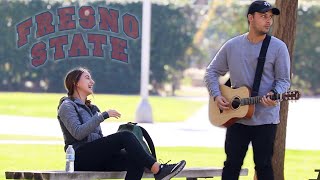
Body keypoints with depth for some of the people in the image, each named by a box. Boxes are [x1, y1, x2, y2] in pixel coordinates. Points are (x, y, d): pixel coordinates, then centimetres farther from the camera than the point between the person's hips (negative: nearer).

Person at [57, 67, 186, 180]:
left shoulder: (91, 108, 26)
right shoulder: (67, 106, 1)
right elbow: (78, 133, -16)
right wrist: (103, 115, -18)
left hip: (97, 159, 8)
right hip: (81, 157, -8)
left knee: (135, 161, -21)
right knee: (126, 136, -25)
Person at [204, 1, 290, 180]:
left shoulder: (278, 47, -3)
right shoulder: (232, 46, 5)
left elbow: (283, 80, -3)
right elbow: (212, 71, 13)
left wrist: (274, 95, -24)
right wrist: (216, 96, -3)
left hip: (265, 118, -3)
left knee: (263, 165, 1)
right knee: (232, 164, 7)